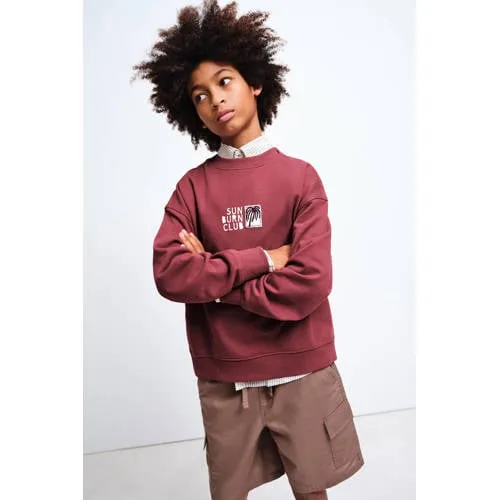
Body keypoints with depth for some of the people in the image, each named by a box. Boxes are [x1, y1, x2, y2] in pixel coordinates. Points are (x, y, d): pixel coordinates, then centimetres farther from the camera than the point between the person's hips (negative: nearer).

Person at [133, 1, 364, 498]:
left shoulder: (301, 176, -6)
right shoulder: (192, 186, -1)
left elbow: (309, 285, -16)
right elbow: (170, 275, -15)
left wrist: (213, 276, -13)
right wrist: (262, 259, -17)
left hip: (302, 373, -1)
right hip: (224, 381, 1)